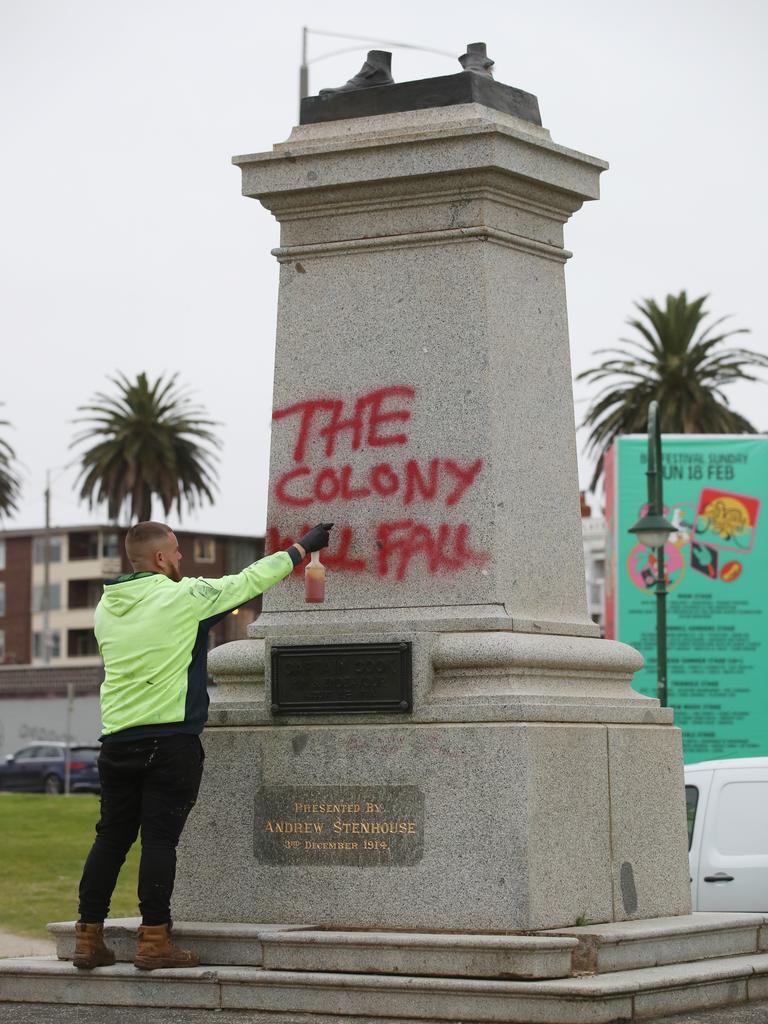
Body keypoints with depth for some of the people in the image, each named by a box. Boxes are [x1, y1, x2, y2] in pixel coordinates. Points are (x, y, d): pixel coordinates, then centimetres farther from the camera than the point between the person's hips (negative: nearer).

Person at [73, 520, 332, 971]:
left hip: (118, 739, 6)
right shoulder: (183, 597, -7)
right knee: (160, 839, -5)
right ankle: (154, 941, -4)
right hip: (171, 739, -6)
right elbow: (251, 580, 1)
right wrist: (303, 548, 13)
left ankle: (88, 938, 10)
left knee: (112, 837, 10)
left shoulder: (107, 607, 10)